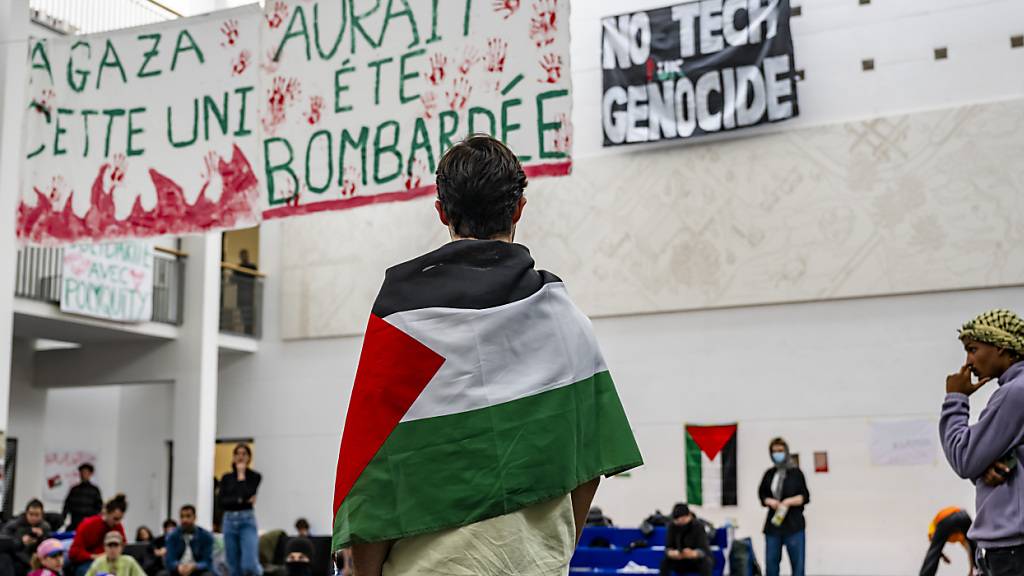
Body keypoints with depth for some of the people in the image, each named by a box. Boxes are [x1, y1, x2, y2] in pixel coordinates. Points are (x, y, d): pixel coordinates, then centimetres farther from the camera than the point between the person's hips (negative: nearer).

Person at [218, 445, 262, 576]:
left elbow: (246, 495, -17)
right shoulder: (226, 478, 9)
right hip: (229, 521, 4)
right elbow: (222, 501, -3)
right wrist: (240, 500, -15)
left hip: (247, 521, -3)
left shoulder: (254, 476, 0)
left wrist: (241, 473, -11)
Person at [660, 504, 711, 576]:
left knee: (706, 561, -36)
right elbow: (668, 547, -14)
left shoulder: (698, 526, -22)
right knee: (665, 561, -25)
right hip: (682, 561, 3)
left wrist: (693, 553, -54)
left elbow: (703, 550, -31)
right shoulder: (672, 526, -13)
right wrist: (671, 553, -40)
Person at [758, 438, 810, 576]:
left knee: (798, 564, -2)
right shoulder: (769, 474, 9)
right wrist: (770, 502, -6)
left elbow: (805, 497, -1)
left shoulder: (796, 473, -2)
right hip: (773, 524, 3)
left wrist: (789, 502, -16)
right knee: (771, 562, 4)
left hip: (794, 524, -3)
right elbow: (762, 494, 15)